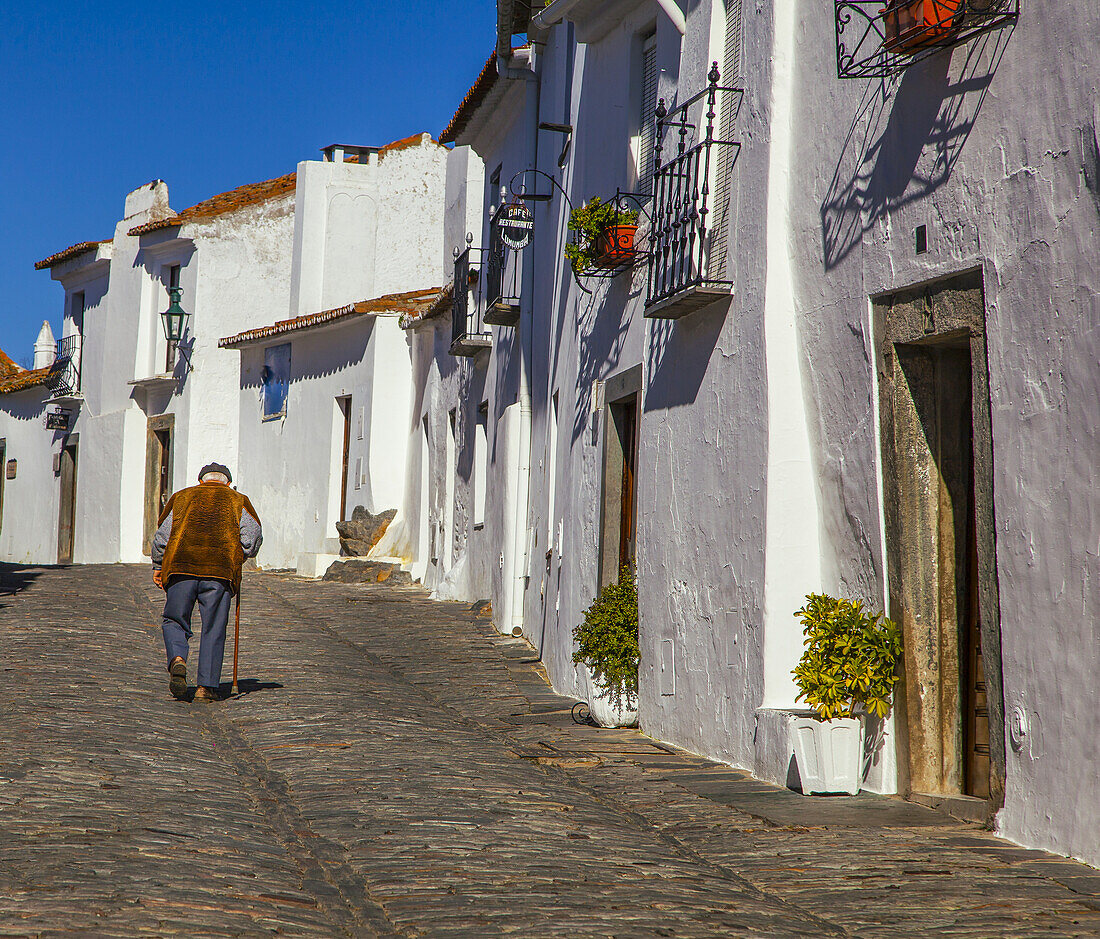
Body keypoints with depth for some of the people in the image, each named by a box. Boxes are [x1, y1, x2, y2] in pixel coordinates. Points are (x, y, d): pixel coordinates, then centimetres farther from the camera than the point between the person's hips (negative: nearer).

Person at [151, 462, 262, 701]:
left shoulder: (181, 497, 19)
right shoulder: (238, 501, 17)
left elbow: (161, 536, 13)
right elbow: (253, 536, 3)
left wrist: (158, 566, 22)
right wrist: (239, 556, 19)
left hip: (180, 567, 1)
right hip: (220, 572, -1)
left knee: (175, 621, 12)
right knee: (214, 630, 6)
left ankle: (177, 659, -15)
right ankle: (207, 686, 2)